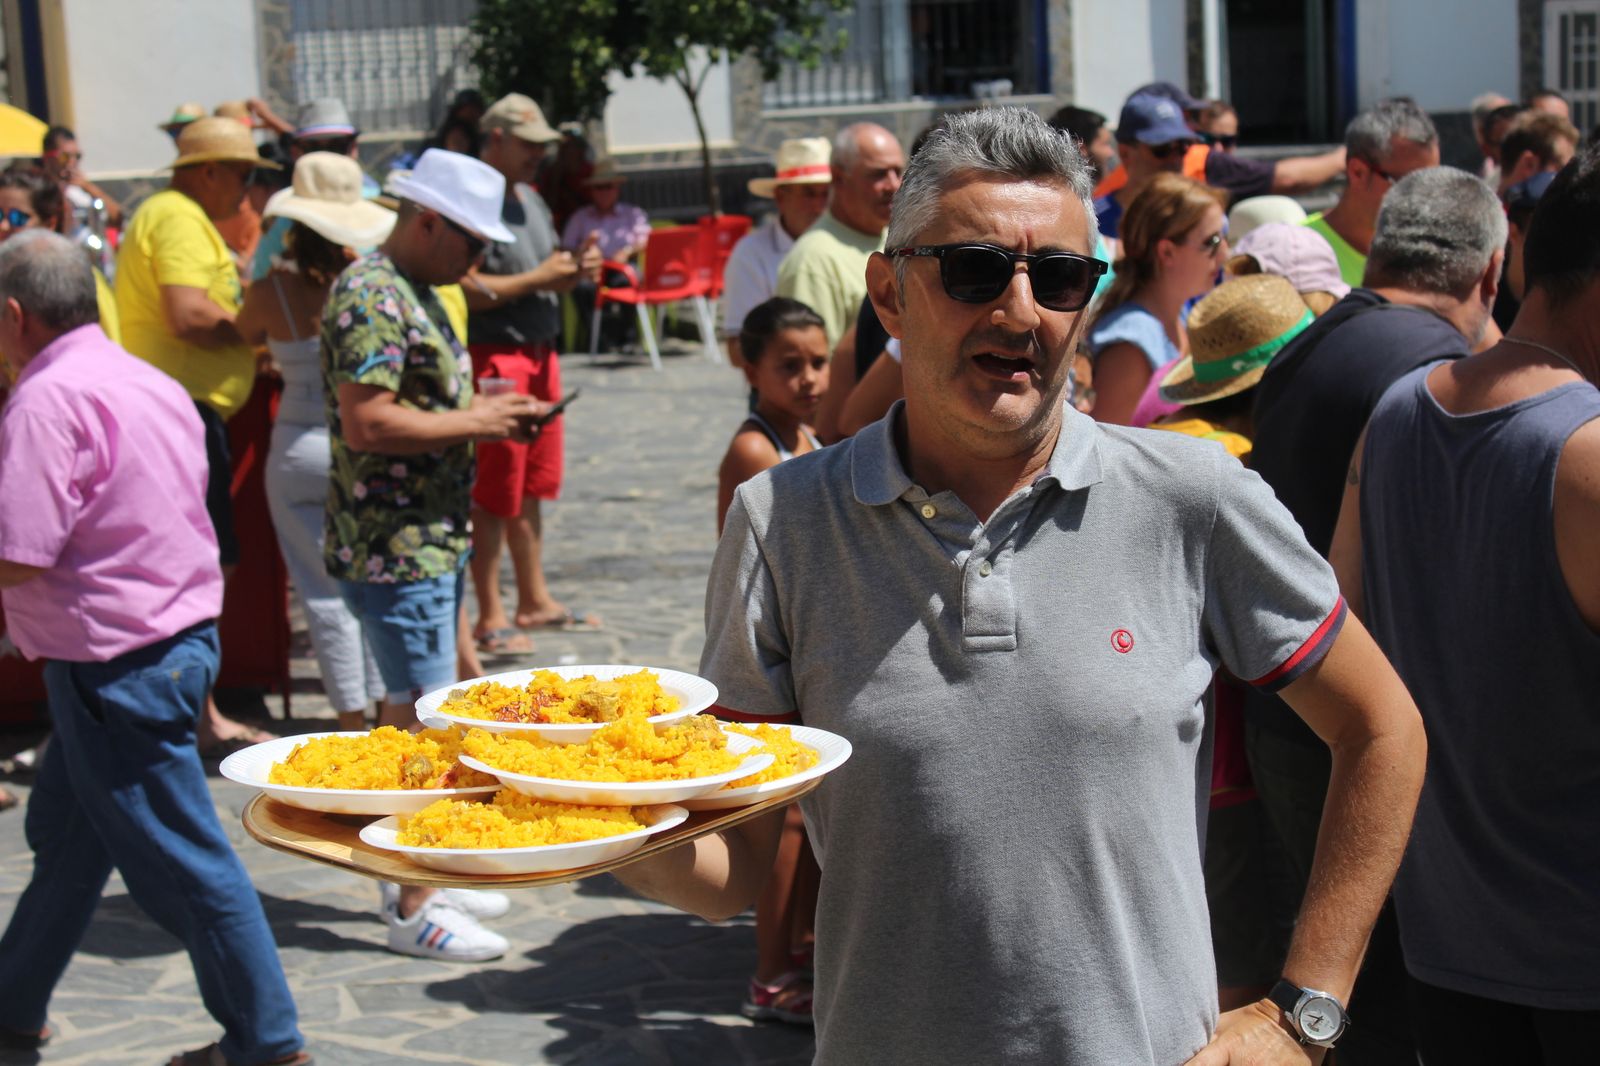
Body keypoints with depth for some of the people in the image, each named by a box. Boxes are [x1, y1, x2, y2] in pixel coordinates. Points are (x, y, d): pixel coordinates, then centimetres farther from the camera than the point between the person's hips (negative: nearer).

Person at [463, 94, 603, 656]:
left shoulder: (531, 199, 16)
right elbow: (468, 290, -22)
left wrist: (576, 271, 3)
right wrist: (539, 278, -18)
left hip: (540, 353, 9)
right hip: (494, 358, -9)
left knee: (532, 487, 16)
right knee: (494, 495, -5)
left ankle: (535, 600, 25)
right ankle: (490, 617, 1)